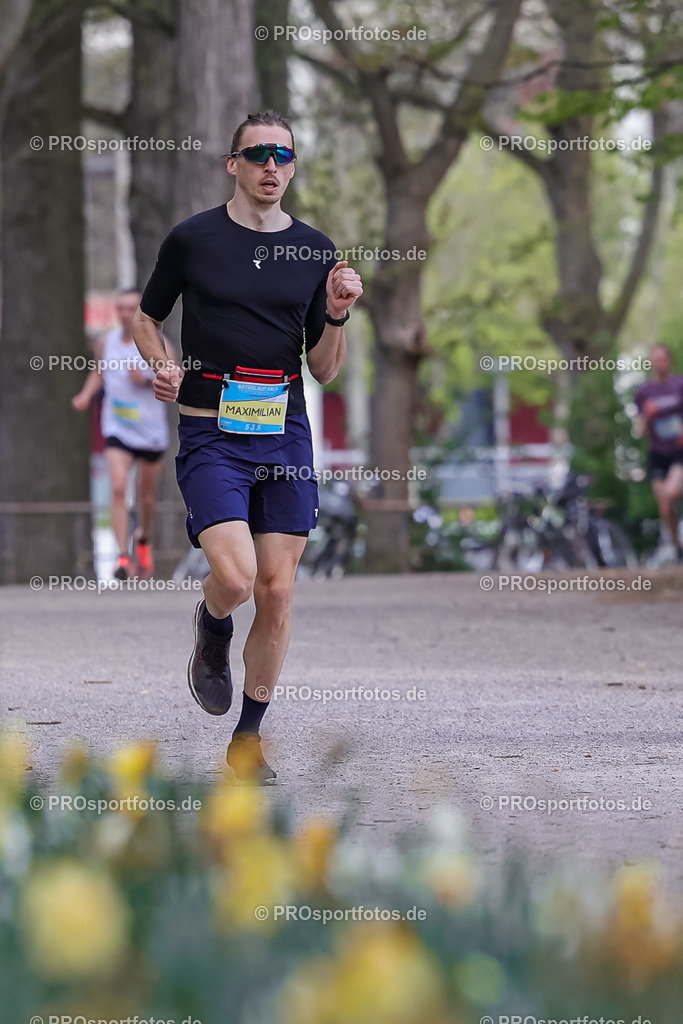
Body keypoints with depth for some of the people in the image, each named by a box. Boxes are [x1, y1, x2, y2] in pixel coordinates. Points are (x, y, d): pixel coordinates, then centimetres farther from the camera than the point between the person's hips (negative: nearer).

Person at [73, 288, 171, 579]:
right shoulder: (106, 343, 3)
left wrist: (147, 380, -21)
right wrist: (86, 395, 5)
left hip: (151, 431, 0)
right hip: (117, 430, 1)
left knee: (147, 496, 13)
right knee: (118, 488, -19)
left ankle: (144, 539, 44)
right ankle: (122, 557, -22)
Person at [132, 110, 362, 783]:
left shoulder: (314, 251, 8)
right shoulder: (192, 239, 1)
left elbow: (324, 370, 11)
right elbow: (146, 318, 15)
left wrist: (336, 315, -7)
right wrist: (160, 367, -5)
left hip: (285, 435, 3)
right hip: (211, 435, -3)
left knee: (277, 592, 0)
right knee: (235, 579, -20)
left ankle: (248, 737, 16)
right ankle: (211, 630, 18)